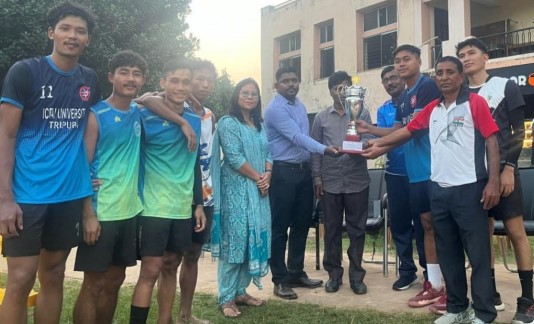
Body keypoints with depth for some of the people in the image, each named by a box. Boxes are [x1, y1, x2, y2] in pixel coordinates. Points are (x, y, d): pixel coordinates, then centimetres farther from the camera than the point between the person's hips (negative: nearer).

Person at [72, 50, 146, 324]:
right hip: (101, 212, -6)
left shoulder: (138, 113, 7)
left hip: (130, 210, 6)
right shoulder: (96, 115, -9)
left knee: (115, 281, 15)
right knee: (93, 284, 2)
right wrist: (88, 214, -17)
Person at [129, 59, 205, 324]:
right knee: (150, 271, -5)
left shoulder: (195, 121, 8)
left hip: (183, 208, 5)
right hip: (154, 207, -5)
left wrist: (199, 203, 13)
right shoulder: (145, 117, -8)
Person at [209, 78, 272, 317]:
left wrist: (267, 176, -6)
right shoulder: (228, 123, -7)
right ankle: (226, 297, 4)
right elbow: (234, 157, -16)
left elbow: (267, 154, 13)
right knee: (234, 240, -5)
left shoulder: (260, 125, 16)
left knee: (254, 239, 9)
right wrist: (258, 177, -13)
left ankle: (241, 291, 20)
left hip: (258, 189, 8)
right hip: (236, 189, -7)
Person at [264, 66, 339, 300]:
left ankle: (296, 273, 26)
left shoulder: (300, 105, 14)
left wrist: (311, 167, 13)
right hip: (283, 172, -8)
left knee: (302, 224, 13)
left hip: (303, 170, 8)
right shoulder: (276, 109, -14)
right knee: (280, 227, 0)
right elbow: (296, 137, -25)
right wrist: (324, 149, -36)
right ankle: (280, 280, 10)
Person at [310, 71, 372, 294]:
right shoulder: (321, 117, 9)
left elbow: (368, 140, -4)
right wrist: (317, 177, 2)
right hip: (330, 182, 1)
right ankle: (334, 273, 20)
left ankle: (356, 275, 17)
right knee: (332, 229, 8)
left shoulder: (362, 114, 6)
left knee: (357, 229, 5)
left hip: (357, 181, -1)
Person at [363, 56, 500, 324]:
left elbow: (491, 141, -7)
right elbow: (407, 131, 18)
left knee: (478, 253, 0)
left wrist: (493, 181, -14)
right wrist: (379, 144, 11)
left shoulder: (475, 103, -3)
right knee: (448, 253, 12)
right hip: (439, 190, 6)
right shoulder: (431, 109, 13)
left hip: (469, 188, -6)